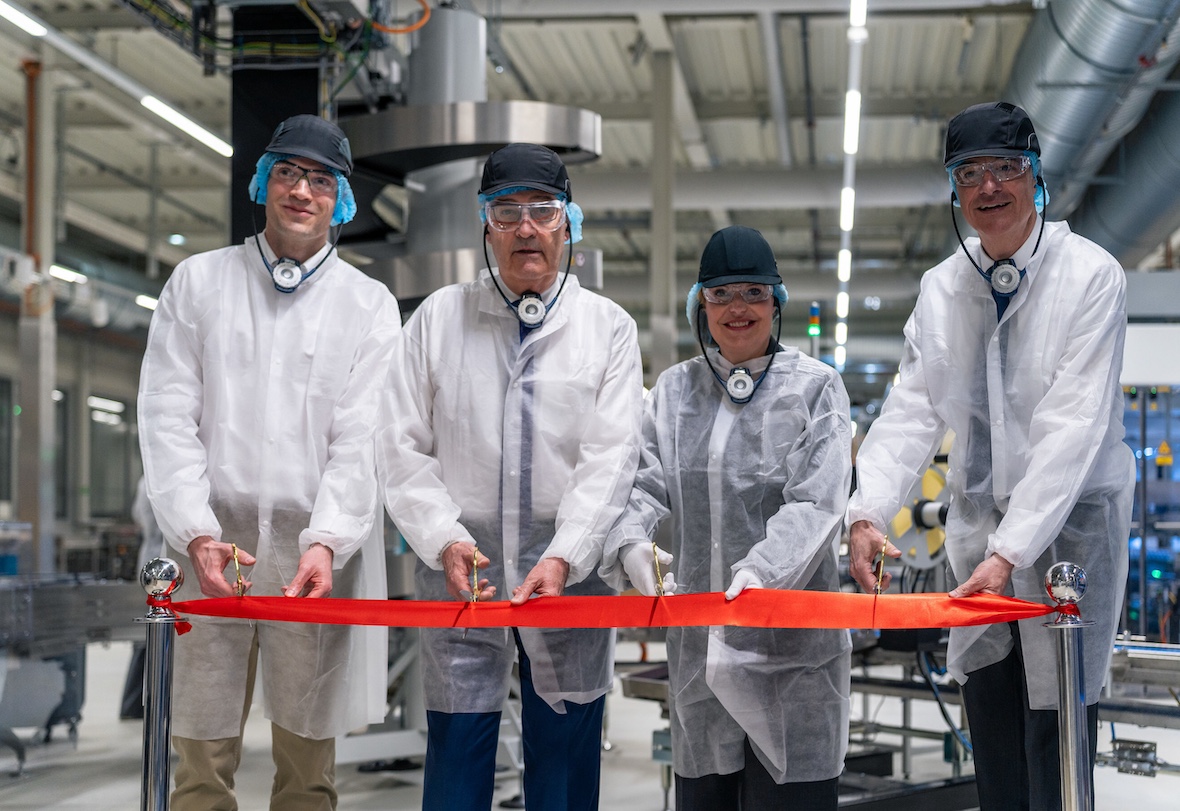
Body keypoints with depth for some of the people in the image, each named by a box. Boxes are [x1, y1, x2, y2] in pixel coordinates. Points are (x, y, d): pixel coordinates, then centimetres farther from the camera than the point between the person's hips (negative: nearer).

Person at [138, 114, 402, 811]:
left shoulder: (370, 305, 9)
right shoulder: (197, 282, 11)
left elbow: (360, 440, -2)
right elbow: (168, 418, 3)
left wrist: (325, 543, -17)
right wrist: (197, 536, -11)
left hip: (320, 556, 0)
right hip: (211, 548, 1)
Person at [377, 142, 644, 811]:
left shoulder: (609, 327, 5)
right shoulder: (439, 317, 8)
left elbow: (612, 457, -3)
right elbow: (403, 448, 4)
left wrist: (562, 559, -16)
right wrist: (445, 540, -11)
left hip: (570, 578, 0)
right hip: (460, 575, 0)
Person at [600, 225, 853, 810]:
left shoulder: (815, 386, 3)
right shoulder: (675, 390, 14)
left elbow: (817, 501, -9)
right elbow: (645, 482, 4)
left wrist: (763, 568, -24)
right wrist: (630, 541, -18)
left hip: (790, 647, -3)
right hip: (699, 645, 4)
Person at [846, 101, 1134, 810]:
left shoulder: (1090, 275, -11)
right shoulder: (941, 288, 6)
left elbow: (1072, 427, -19)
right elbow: (912, 411, 1)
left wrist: (1010, 551, -27)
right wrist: (867, 512, -16)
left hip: (1068, 521, -5)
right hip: (978, 524, 5)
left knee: (1054, 743, -5)